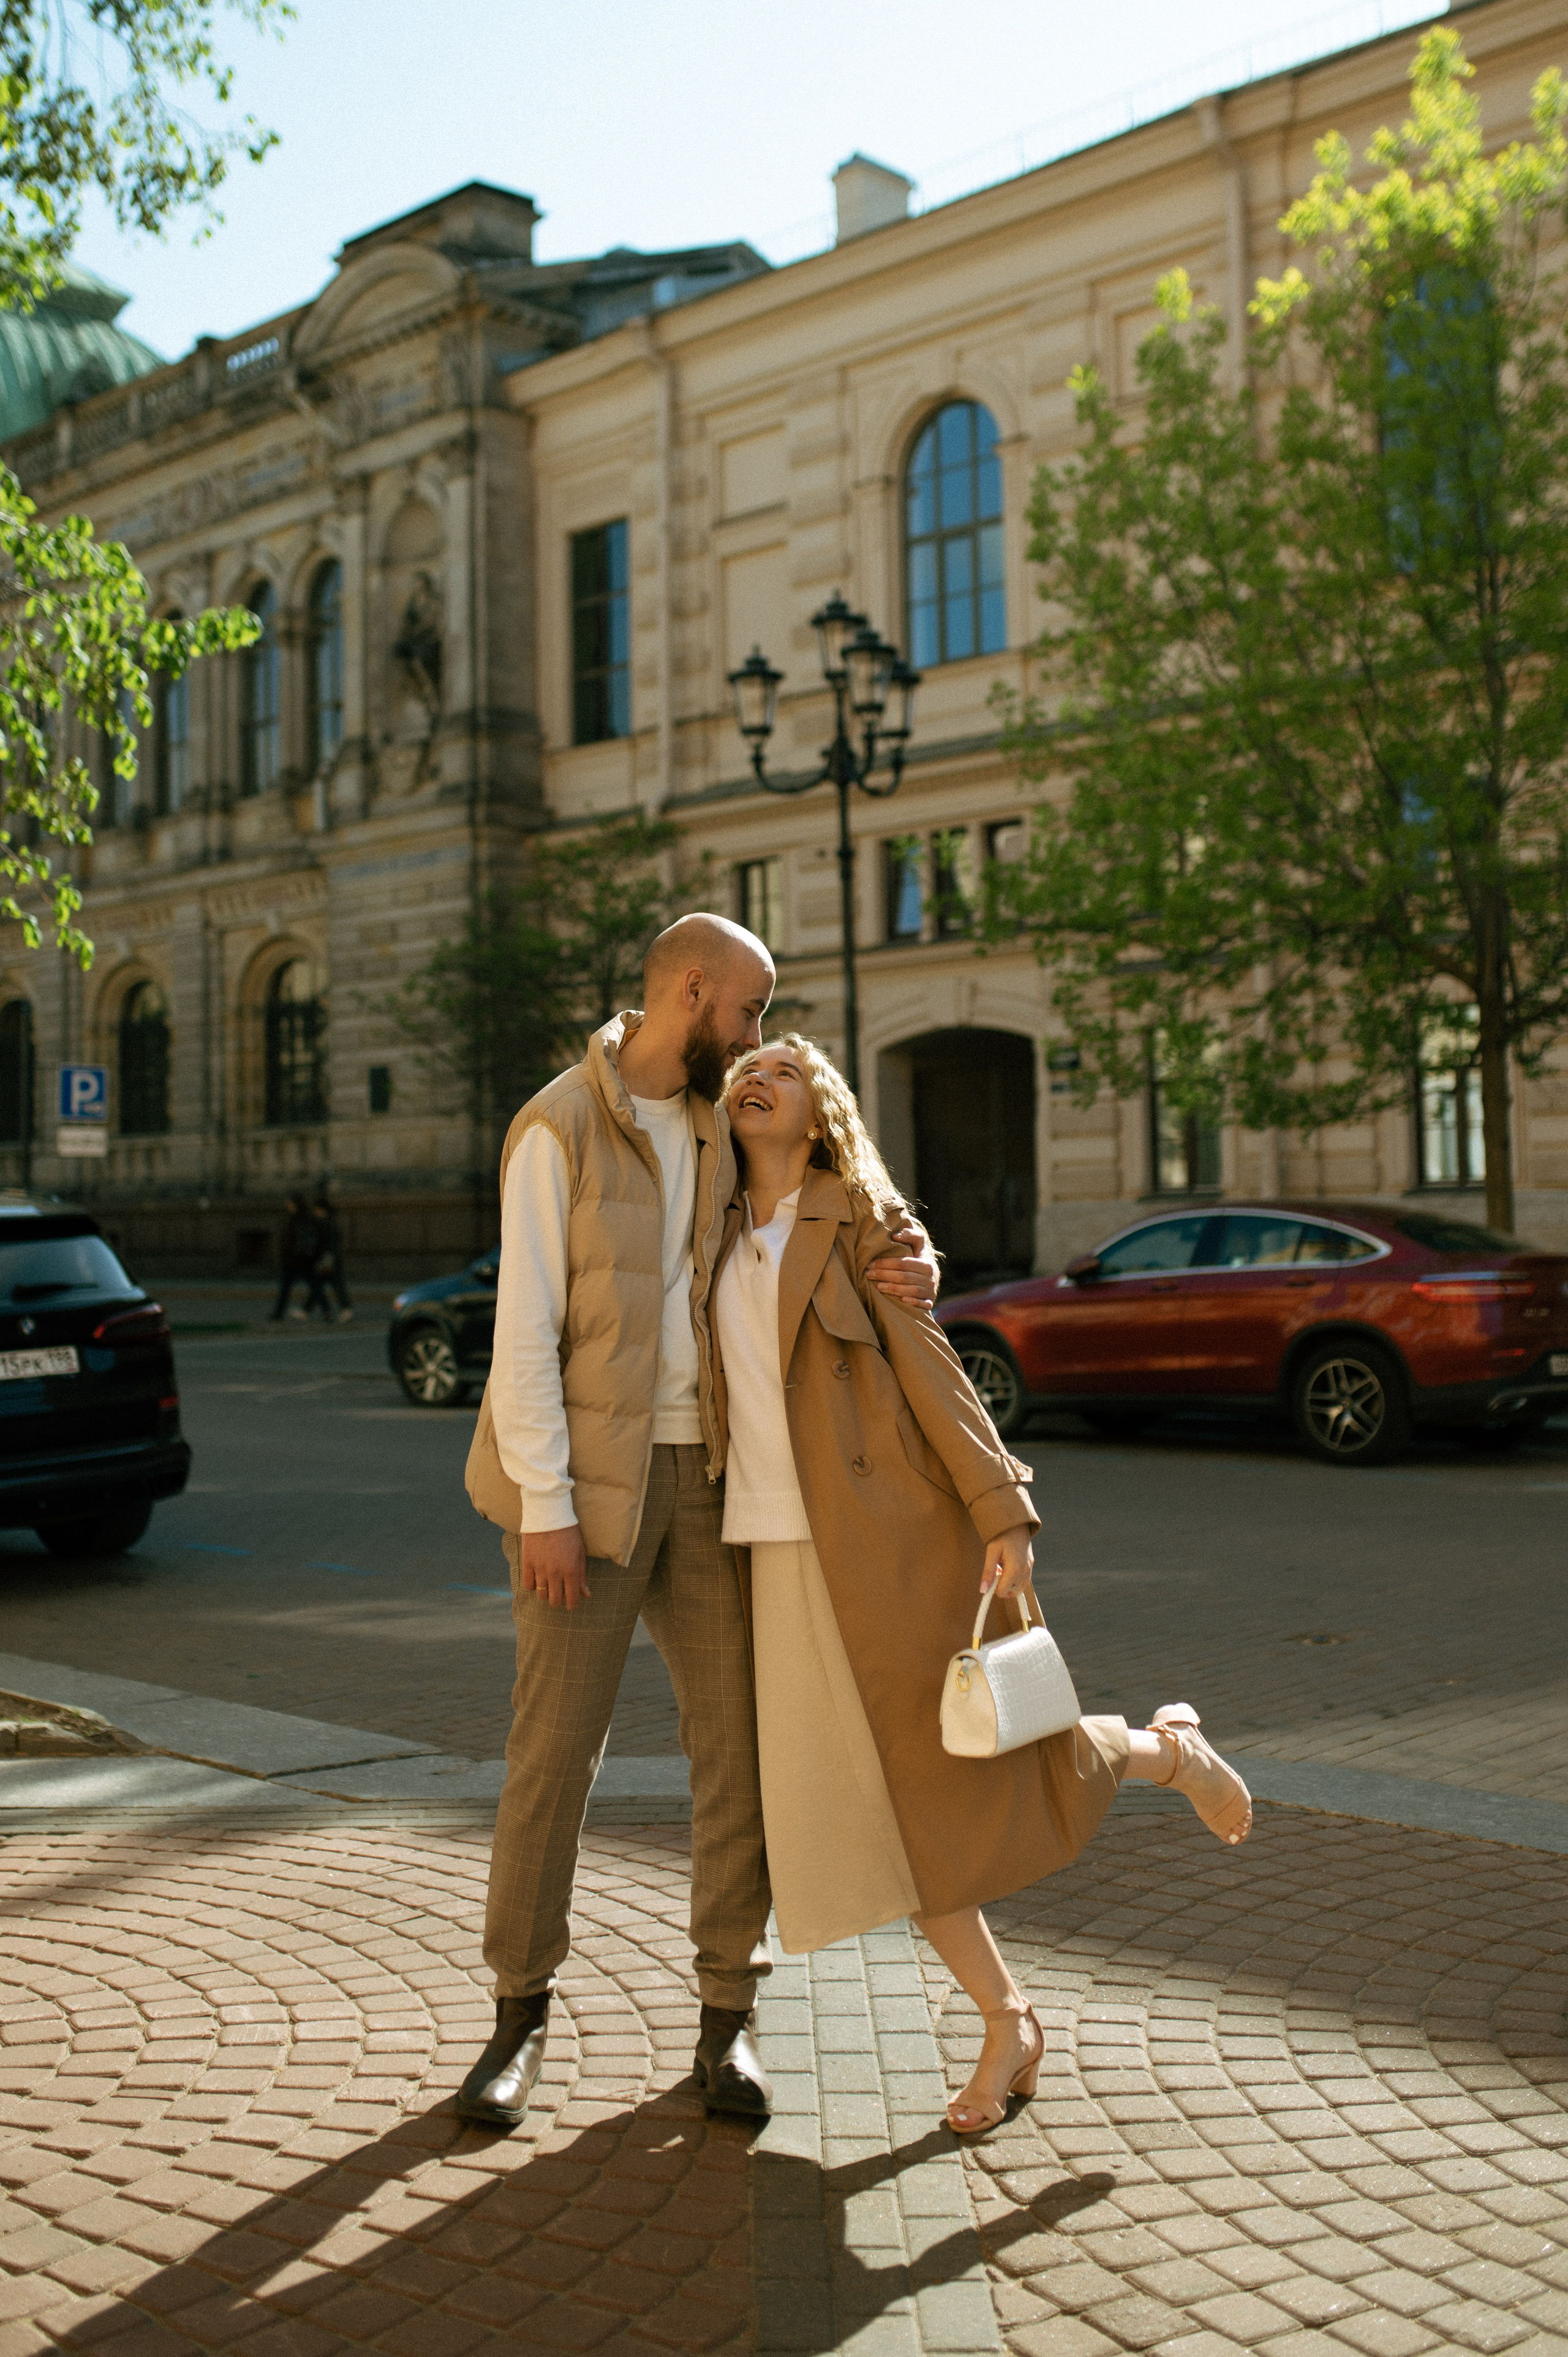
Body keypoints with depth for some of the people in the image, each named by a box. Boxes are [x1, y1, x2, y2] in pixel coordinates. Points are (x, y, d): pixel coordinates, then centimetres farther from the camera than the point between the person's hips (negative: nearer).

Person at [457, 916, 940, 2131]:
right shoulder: (558, 1129, -8)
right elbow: (526, 1327, -12)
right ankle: (522, 2017, 17)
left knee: (737, 1740, 2)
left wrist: (909, 1268, -10)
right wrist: (544, 1506, -17)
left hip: (709, 1471, 5)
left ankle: (729, 2017, 14)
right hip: (591, 1481, -5)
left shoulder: (722, 1127, 10)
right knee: (555, 1746, 0)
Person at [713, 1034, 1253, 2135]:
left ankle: (1169, 1751, 30)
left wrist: (1003, 1513, -15)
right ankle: (1008, 2021, 18)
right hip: (784, 1557, 5)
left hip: (889, 1536, -5)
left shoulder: (860, 1219, -2)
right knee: (879, 1800, 4)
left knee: (985, 1762, 1)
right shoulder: (722, 1233, 13)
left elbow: (927, 1364, -8)